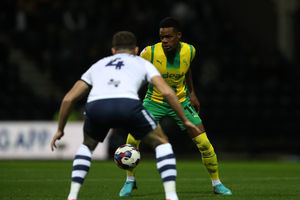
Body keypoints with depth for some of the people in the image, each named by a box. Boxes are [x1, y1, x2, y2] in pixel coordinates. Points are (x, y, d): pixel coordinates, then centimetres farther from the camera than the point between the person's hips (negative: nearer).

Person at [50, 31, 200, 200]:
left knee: (87, 146, 34)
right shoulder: (142, 63, 31)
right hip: (127, 104, -3)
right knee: (162, 143, 20)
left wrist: (60, 130, 44)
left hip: (96, 105, 3)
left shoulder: (98, 65, 38)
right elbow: (167, 92, 15)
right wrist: (185, 120, 24)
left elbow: (69, 99, 35)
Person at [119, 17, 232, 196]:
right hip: (154, 101, -1)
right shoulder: (150, 52, -23)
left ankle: (217, 183, 13)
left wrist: (191, 93, 12)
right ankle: (130, 181, 7)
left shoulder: (189, 51, -14)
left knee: (204, 143, -7)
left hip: (181, 101, 1)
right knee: (132, 139, -17)